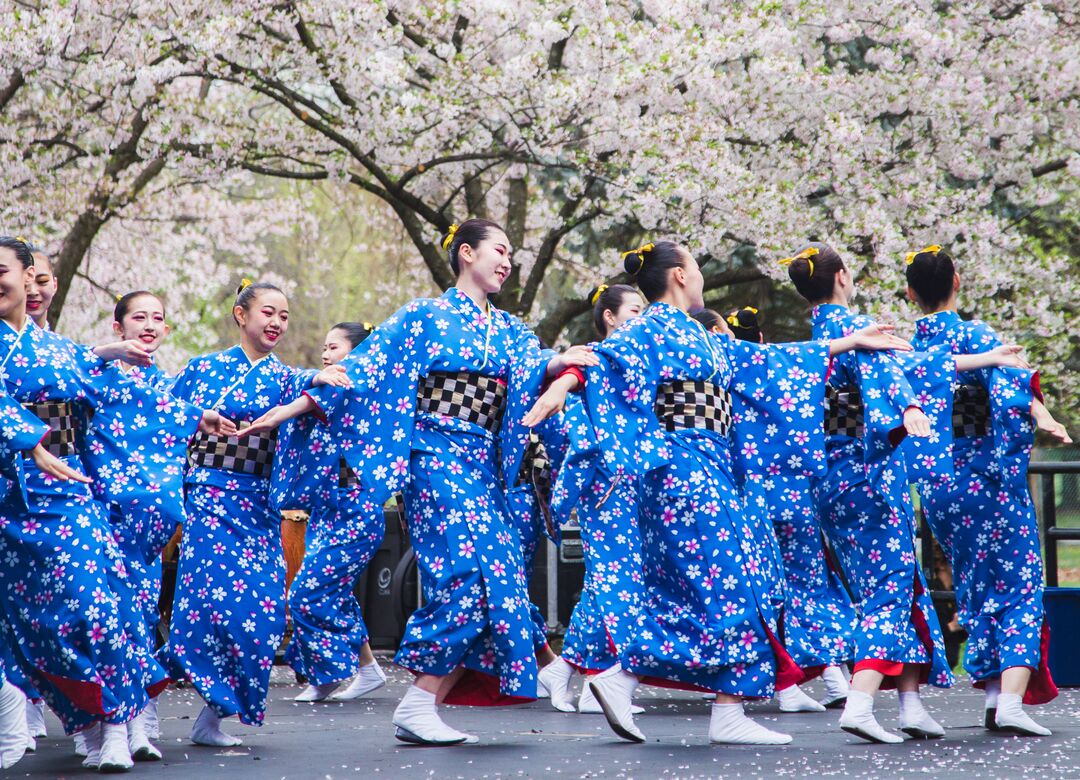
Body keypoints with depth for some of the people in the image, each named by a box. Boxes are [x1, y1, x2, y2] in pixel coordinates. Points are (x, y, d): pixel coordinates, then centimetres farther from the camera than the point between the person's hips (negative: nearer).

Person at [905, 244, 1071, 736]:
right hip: (989, 481, -5)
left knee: (978, 592, 16)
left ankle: (993, 695, 14)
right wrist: (1043, 419, -34)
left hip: (936, 491, 5)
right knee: (1019, 589, -3)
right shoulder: (974, 335, -7)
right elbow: (1011, 382, -24)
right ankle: (1012, 700, -16)